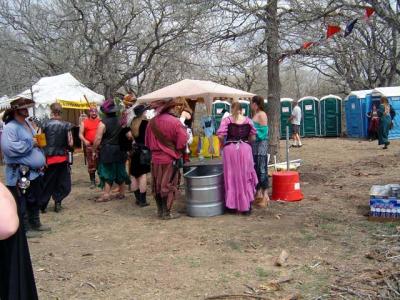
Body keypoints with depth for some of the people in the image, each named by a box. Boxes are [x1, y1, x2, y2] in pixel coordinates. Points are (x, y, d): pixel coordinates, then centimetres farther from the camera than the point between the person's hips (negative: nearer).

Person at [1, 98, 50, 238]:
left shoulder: (27, 124, 13)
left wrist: (41, 160, 11)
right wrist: (30, 143, -21)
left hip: (34, 171, 9)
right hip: (19, 173, -9)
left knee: (35, 200, 19)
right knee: (22, 202, 1)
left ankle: (35, 223, 33)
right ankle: (24, 228, 12)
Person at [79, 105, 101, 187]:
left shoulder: (100, 121, 8)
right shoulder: (84, 122, 8)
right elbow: (80, 134, 5)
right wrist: (85, 141, -14)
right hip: (89, 146, 0)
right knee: (91, 164, 2)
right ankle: (92, 181, 10)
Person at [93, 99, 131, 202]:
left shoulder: (103, 123, -12)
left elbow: (98, 139, -14)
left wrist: (94, 151, -4)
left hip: (107, 151, -5)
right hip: (120, 151, 5)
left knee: (107, 172, 2)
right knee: (120, 171, 13)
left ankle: (106, 195, -1)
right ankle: (122, 192, 22)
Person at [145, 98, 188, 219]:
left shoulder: (153, 121, 1)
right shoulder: (176, 122, -17)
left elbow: (148, 141, 9)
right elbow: (182, 144, -14)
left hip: (155, 158, 6)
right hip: (170, 159, -5)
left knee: (157, 185, 15)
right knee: (169, 186, 5)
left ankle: (160, 210, 26)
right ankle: (166, 213, 10)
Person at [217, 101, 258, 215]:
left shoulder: (227, 120, -1)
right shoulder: (248, 120, 5)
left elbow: (220, 135, -10)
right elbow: (253, 137, 4)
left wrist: (223, 144, 8)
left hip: (230, 149, -1)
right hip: (245, 148, 1)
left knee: (232, 176, 8)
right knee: (245, 176, 10)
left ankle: (232, 204, 16)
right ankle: (246, 205, 14)